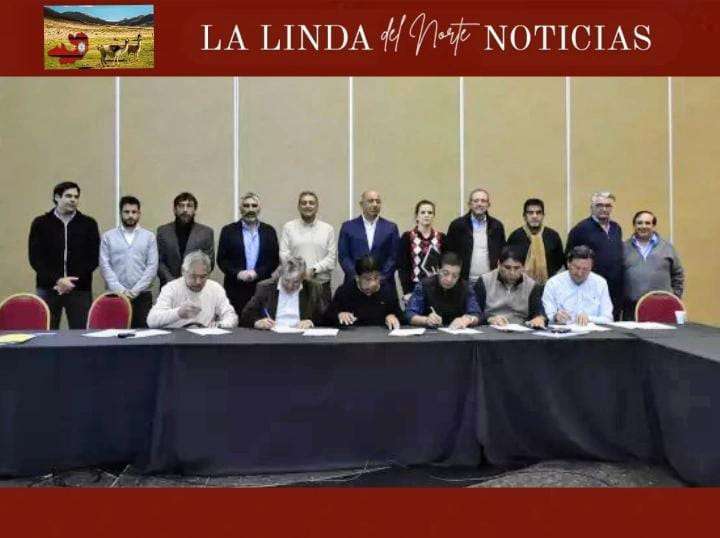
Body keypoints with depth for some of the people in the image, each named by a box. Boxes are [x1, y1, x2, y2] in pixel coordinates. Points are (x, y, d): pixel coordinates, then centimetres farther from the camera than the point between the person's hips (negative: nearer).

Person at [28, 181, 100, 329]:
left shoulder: (88, 224, 6)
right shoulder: (40, 223, 6)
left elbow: (93, 259, 2)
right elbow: (35, 258, 0)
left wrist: (73, 281, -10)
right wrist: (57, 280, -12)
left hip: (80, 290, 0)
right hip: (48, 289, 0)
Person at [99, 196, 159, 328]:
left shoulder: (149, 236, 7)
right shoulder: (108, 236, 8)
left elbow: (152, 267, 0)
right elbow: (105, 266, 1)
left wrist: (135, 290, -8)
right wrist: (120, 290, -10)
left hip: (142, 295, 0)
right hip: (115, 295, 0)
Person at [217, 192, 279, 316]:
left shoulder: (269, 231, 11)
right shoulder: (228, 230, 8)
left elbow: (275, 260, 7)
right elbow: (221, 259, 5)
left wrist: (257, 273, -7)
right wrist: (238, 273, -10)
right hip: (236, 288, -1)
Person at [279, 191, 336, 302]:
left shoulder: (328, 229, 9)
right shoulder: (289, 227, 8)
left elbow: (332, 257, 3)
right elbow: (284, 254, 1)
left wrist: (314, 270, -11)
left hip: (322, 285, 1)